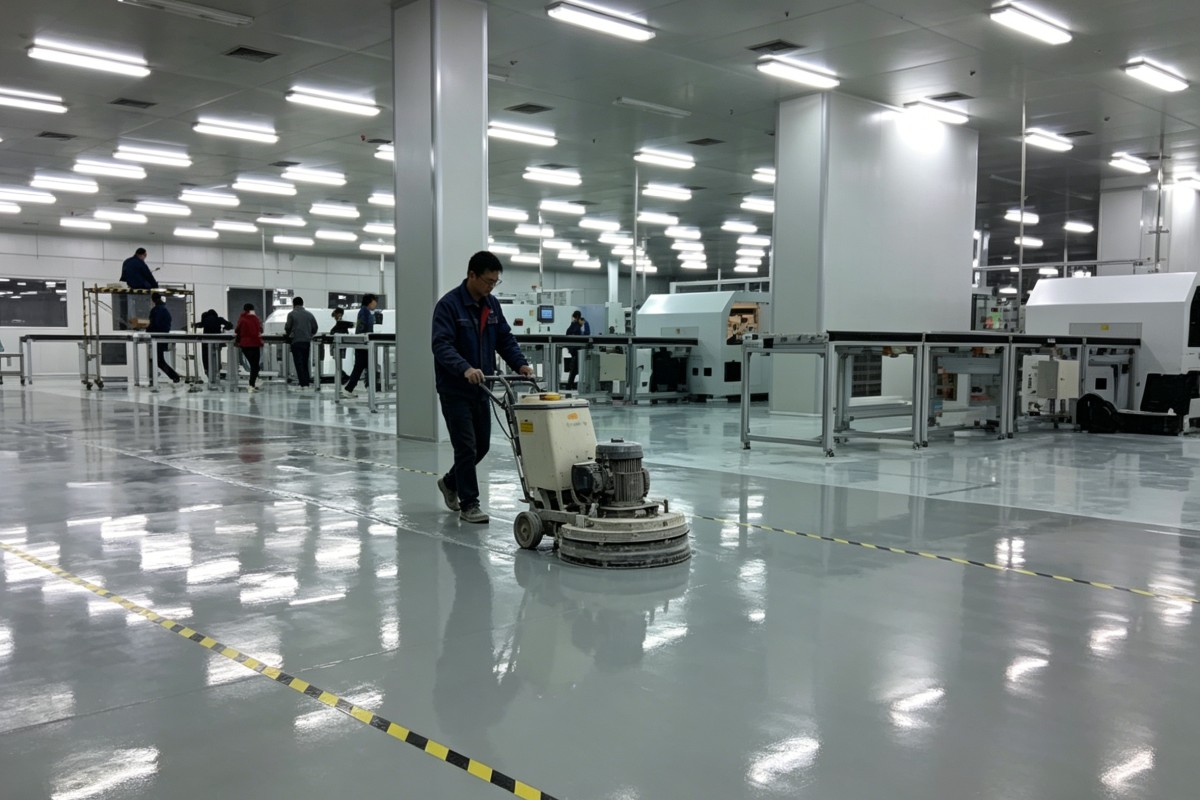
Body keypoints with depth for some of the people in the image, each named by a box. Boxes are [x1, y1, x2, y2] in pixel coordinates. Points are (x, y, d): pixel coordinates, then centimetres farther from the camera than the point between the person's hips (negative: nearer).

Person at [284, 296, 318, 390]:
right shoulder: (309, 314, 8)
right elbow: (315, 327, 9)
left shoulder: (291, 314, -3)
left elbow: (288, 327, -3)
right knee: (305, 362, 15)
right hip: (307, 341, 4)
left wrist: (287, 334, 18)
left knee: (299, 363, -2)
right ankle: (307, 382, 14)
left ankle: (303, 383, -9)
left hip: (296, 341, -4)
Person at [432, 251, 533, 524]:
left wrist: (521, 364, -8)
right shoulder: (448, 304, -15)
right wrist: (465, 368, -40)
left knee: (482, 445, 13)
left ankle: (450, 482, 36)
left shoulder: (492, 305, 7)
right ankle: (468, 505, 5)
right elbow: (441, 345, -25)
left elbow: (505, 339, 10)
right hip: (454, 389, -7)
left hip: (480, 388, 7)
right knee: (467, 446, -6)